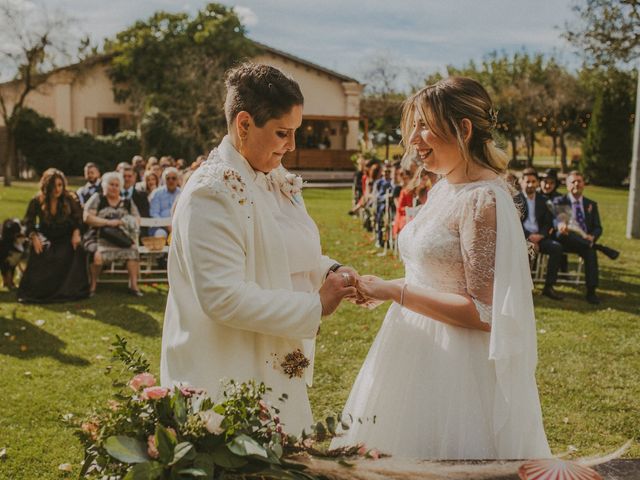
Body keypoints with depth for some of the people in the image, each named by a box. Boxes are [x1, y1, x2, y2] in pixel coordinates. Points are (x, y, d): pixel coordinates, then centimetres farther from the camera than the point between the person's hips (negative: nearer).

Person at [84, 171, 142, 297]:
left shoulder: (127, 203, 21)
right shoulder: (97, 199, 13)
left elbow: (137, 221, 12)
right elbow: (87, 217, -1)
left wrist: (120, 222, -7)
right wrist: (108, 222, -10)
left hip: (123, 238, 2)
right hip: (102, 238, -2)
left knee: (133, 250, -28)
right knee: (98, 254, -33)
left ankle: (134, 285, -24)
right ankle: (92, 285, -15)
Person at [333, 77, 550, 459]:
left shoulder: (483, 200, -20)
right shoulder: (443, 189, 7)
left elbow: (484, 312, -23)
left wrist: (396, 291, -20)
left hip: (455, 367, -9)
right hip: (420, 354, 9)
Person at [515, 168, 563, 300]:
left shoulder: (542, 200, 18)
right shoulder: (516, 199, 6)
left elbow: (548, 222, 14)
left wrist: (540, 235, -7)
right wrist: (528, 237, -17)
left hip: (539, 236, 4)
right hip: (521, 237, -4)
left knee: (557, 247, -24)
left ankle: (549, 286, -20)